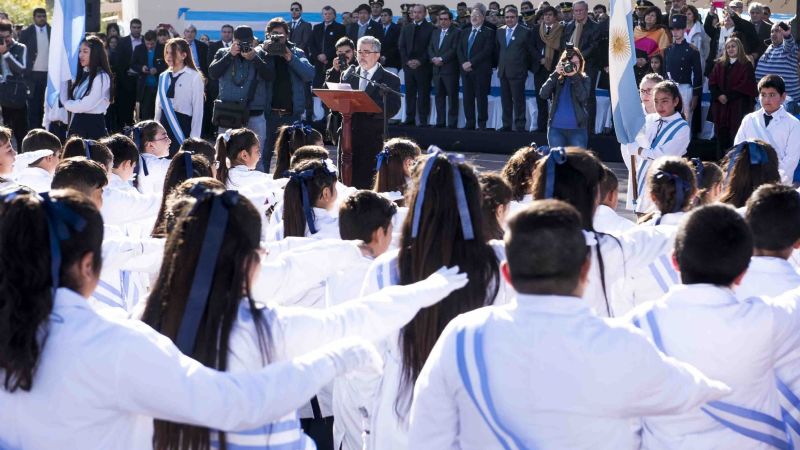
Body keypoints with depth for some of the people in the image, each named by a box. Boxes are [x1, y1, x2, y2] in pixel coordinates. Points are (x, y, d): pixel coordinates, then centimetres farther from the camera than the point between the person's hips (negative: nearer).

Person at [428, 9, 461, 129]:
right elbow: (430, 48, 14)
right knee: (439, 96, 7)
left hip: (450, 69, -6)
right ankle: (440, 121, 11)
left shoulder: (456, 32, -3)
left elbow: (454, 49, -11)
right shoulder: (435, 33, 18)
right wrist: (433, 58, -5)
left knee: (452, 96, -4)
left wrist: (442, 59, -16)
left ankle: (452, 122, -3)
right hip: (437, 69, 6)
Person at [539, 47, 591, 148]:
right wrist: (556, 74, -11)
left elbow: (583, 97, -13)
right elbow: (543, 94, -6)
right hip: (556, 128, 2)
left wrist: (574, 76, -16)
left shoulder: (584, 79, 4)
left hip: (578, 128, -2)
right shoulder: (557, 79, 8)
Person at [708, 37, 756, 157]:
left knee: (735, 137, -8)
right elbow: (712, 82, 9)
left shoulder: (746, 65, 1)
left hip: (738, 106, -4)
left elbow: (746, 85, -7)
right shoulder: (720, 64, 15)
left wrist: (728, 96, -11)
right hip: (720, 104, 4)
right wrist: (719, 95, -8)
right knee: (721, 134, 2)